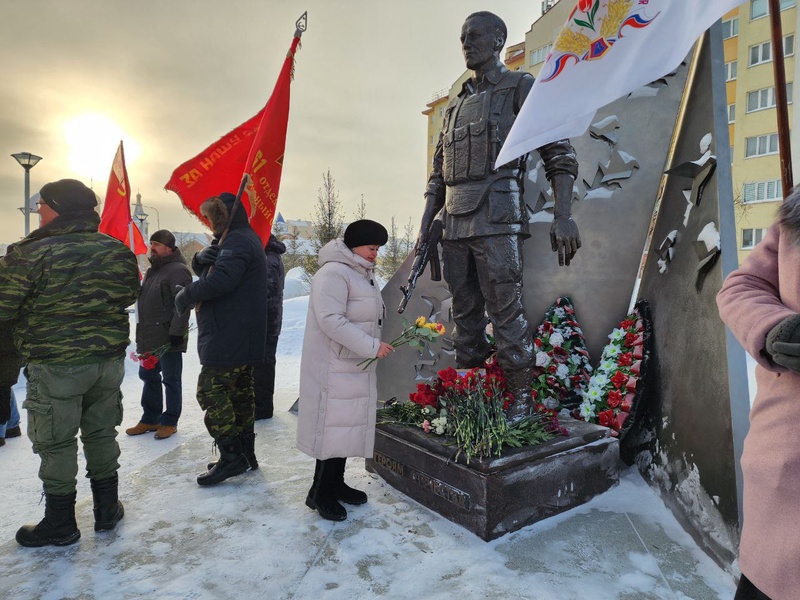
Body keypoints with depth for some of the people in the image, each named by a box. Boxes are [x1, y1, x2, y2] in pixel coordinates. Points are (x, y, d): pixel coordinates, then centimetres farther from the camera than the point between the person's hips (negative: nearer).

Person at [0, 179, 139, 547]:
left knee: (56, 444, 10)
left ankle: (60, 524, 24)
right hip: (109, 361, 5)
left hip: (55, 367, -5)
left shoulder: (30, 254, -16)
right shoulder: (118, 251, -1)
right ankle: (107, 509, 30)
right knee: (101, 434, 18)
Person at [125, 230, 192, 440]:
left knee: (171, 380, 2)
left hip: (168, 338, -10)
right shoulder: (152, 270, 17)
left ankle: (169, 422, 14)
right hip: (149, 338, 10)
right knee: (148, 377, 16)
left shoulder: (177, 270, -14)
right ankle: (150, 419, 29)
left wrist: (176, 332, -24)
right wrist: (142, 332, 23)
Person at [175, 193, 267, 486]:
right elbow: (204, 270, 18)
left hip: (229, 338, -11)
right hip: (243, 339, 11)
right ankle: (245, 454, 21)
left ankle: (231, 456, -1)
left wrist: (185, 296, -12)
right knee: (240, 393, 13)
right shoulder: (243, 239, 21)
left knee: (211, 390, -7)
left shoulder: (236, 240, -13)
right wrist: (202, 258, -6)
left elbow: (220, 280, -27)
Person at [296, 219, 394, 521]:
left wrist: (375, 344, 13)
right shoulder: (333, 273, -17)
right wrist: (371, 346, -24)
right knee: (334, 426, -3)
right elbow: (331, 320, -26)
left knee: (348, 424, 15)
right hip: (334, 368, -10)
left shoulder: (362, 274, 16)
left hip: (356, 366, 10)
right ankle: (320, 493, 13)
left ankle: (336, 484, 29)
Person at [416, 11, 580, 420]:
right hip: (455, 225, 7)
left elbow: (559, 153, -3)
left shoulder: (520, 88, 7)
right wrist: (424, 226, 13)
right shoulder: (455, 105, 24)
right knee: (464, 313, 7)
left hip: (496, 219, -6)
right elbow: (438, 174, 21)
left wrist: (563, 216, -16)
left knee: (505, 311, -7)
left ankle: (520, 399, 4)